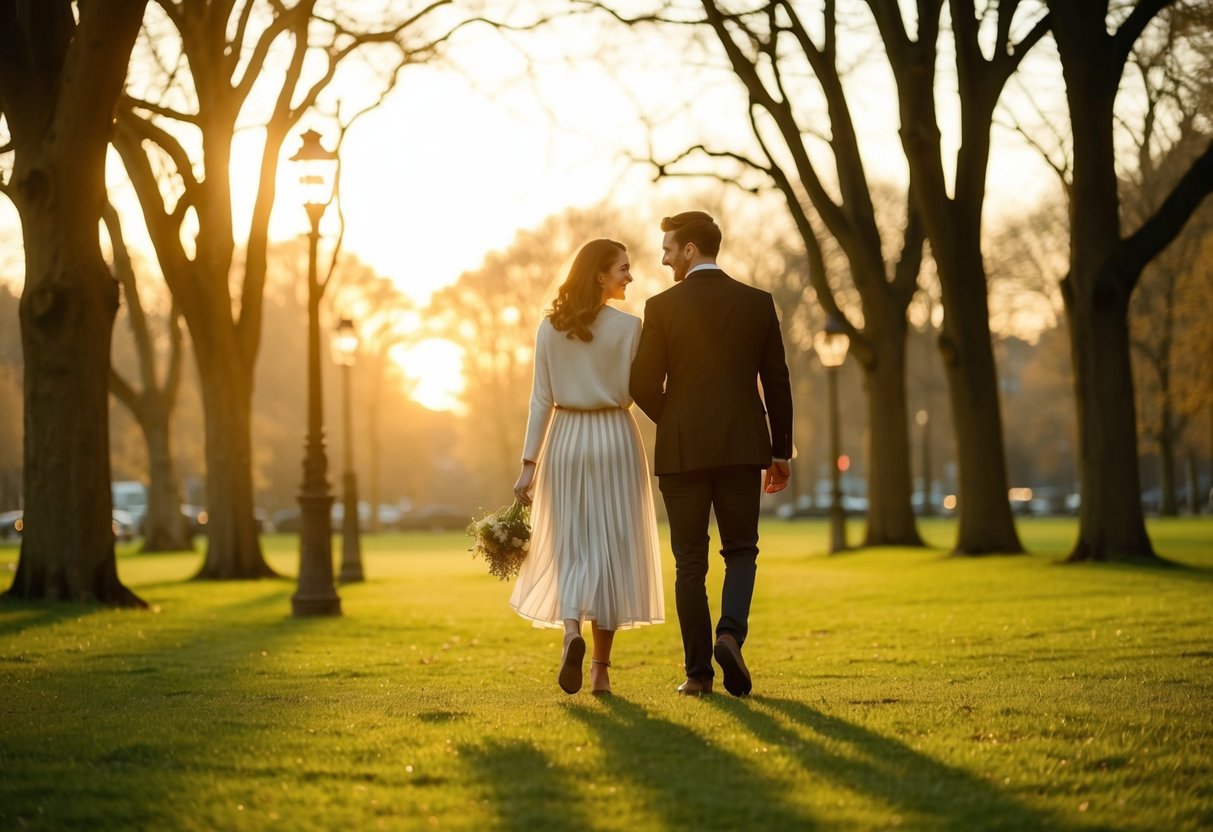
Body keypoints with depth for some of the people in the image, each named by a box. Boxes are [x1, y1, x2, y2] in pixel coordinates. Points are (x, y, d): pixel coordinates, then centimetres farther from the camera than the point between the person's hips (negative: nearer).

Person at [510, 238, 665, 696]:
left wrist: (529, 462, 1)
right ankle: (601, 669, 8)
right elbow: (631, 395, -7)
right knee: (610, 549, 6)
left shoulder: (550, 328, 2)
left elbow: (541, 399, 0)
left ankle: (571, 630, -18)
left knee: (569, 548, 11)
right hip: (614, 439, -2)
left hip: (565, 441, 2)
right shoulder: (628, 326, -6)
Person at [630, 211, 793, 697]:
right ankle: (730, 632, -12)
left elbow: (644, 386, -5)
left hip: (681, 450, -1)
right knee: (741, 549, 13)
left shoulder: (661, 307, -5)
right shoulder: (758, 303, 3)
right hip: (742, 446, 1)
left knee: (690, 562, 6)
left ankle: (699, 671, 5)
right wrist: (781, 451, 12)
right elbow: (776, 382, 5)